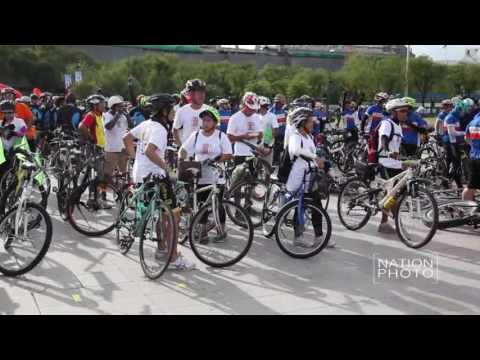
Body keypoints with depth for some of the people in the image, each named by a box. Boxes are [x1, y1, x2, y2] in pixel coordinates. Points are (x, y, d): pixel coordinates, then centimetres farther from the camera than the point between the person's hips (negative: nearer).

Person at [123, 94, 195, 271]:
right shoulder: (159, 129, -16)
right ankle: (174, 258, -1)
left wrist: (135, 158, 19)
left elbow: (126, 138, 19)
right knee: (173, 215, -3)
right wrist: (164, 165, -18)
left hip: (139, 175, 10)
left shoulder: (146, 124, 11)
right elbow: (150, 151, -31)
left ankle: (161, 249, 31)